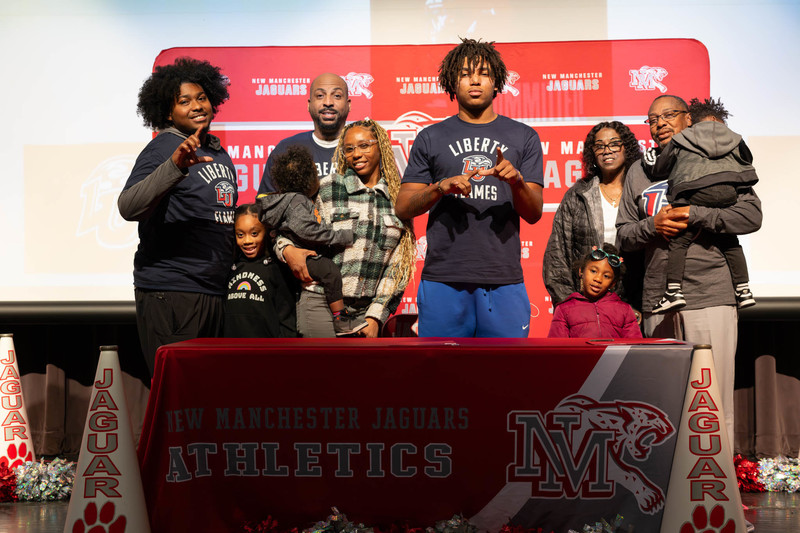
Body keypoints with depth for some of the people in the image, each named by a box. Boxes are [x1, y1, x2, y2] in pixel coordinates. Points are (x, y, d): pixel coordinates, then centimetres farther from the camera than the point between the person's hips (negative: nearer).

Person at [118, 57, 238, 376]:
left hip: (215, 291, 8)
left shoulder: (218, 152, 16)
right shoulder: (162, 149, -7)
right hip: (170, 291, -8)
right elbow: (128, 208, -24)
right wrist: (175, 166, -35)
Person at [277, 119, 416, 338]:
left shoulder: (398, 199, 8)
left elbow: (397, 265, 8)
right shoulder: (326, 188, 3)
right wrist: (288, 249, -8)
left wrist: (376, 315, 1)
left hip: (367, 310, 2)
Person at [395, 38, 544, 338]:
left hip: (504, 279, 0)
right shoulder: (431, 138, 12)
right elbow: (403, 208, 8)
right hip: (443, 278, 0)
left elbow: (534, 214, 7)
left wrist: (516, 180, -13)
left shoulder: (523, 137, 13)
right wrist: (440, 188, -10)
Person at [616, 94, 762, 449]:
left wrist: (693, 215, -10)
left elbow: (751, 215, -3)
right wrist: (652, 225, -6)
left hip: (710, 298, -3)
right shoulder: (638, 172, 16)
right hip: (657, 301, 3)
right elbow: (623, 236, 15)